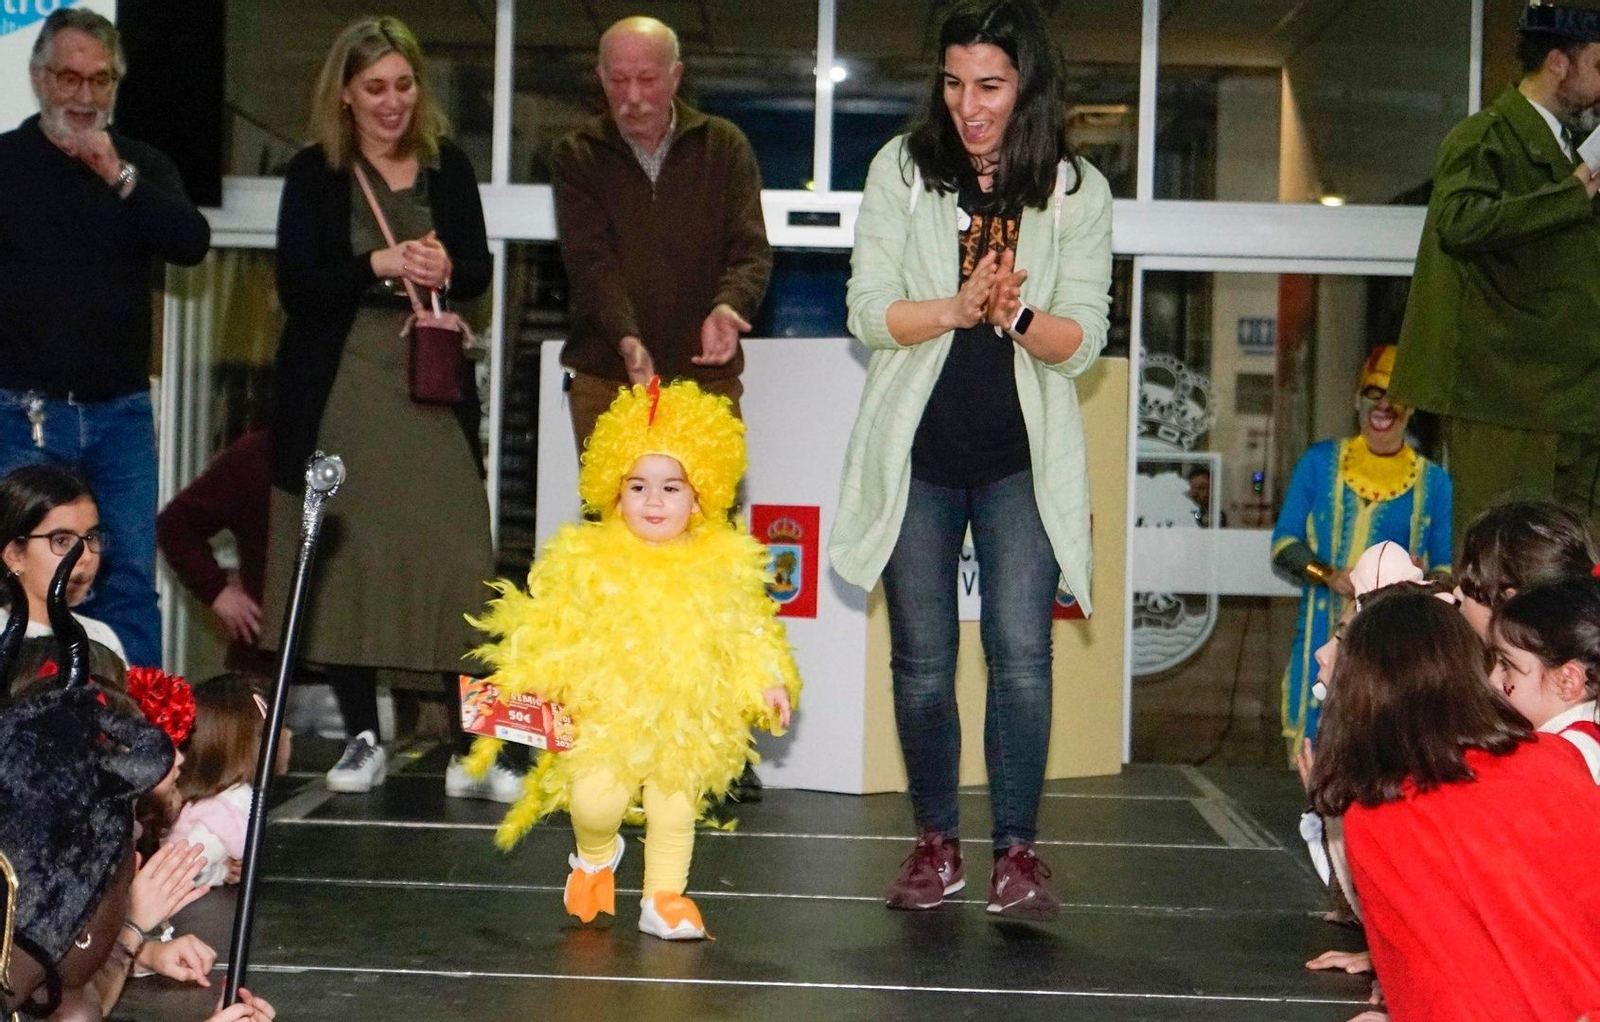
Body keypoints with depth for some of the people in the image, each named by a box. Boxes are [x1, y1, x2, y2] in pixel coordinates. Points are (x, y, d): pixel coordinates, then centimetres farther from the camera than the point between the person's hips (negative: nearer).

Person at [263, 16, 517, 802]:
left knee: (456, 563, -4)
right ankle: (363, 739, 15)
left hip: (434, 390, 1)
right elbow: (296, 285, -7)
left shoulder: (448, 166, 8)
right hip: (338, 392, -1)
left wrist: (445, 268, -15)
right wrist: (381, 265, -20)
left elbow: (479, 272, 7)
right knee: (344, 564, 2)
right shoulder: (315, 172, 2)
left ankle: (472, 752, 0)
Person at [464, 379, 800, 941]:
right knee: (595, 802, -10)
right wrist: (535, 683, -8)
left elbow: (747, 631, 8)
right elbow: (552, 626, -2)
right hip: (604, 711, -2)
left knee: (675, 809, 11)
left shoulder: (723, 563, -2)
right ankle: (596, 855, 24)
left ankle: (664, 898, 29)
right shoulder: (588, 558, -7)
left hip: (688, 719, 2)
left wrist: (769, 682, 3)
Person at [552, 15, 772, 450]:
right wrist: (626, 340, -25)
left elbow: (751, 251, 0)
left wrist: (727, 307, -23)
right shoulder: (575, 156, 6)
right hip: (604, 379, 0)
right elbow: (590, 262, -7)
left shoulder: (725, 146, 8)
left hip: (707, 378, 0)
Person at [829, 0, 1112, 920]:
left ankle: (1018, 848, 3)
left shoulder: (1077, 190, 1)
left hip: (1023, 457, -1)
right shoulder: (901, 170, 2)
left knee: (1021, 653, -8)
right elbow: (869, 313, -4)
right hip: (917, 453, 1)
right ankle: (937, 842, 18)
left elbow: (1083, 341, -3)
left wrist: (1018, 314, -24)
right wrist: (958, 309, -21)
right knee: (923, 661, 5)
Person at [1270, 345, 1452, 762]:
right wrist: (1330, 576, -11)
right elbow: (1283, 545, 8)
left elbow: (1446, 567, 12)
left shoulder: (1433, 481, 11)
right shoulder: (1320, 462, 10)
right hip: (1324, 636, 0)